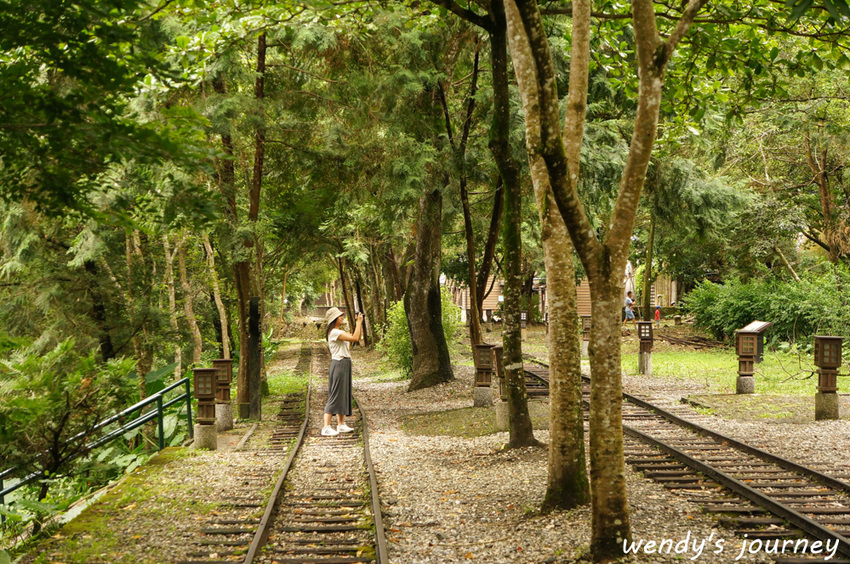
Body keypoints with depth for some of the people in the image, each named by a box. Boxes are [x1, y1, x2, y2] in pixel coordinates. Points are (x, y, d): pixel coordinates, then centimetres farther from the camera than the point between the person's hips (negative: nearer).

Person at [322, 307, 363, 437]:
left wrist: (360, 323, 7)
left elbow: (358, 336, 17)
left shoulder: (340, 332, 16)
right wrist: (359, 322, -16)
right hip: (339, 364, -10)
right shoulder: (334, 332, -16)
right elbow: (355, 338, -24)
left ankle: (341, 424, 19)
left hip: (345, 365, 10)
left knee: (344, 394, 12)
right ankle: (326, 427, -8)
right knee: (335, 395, -9)